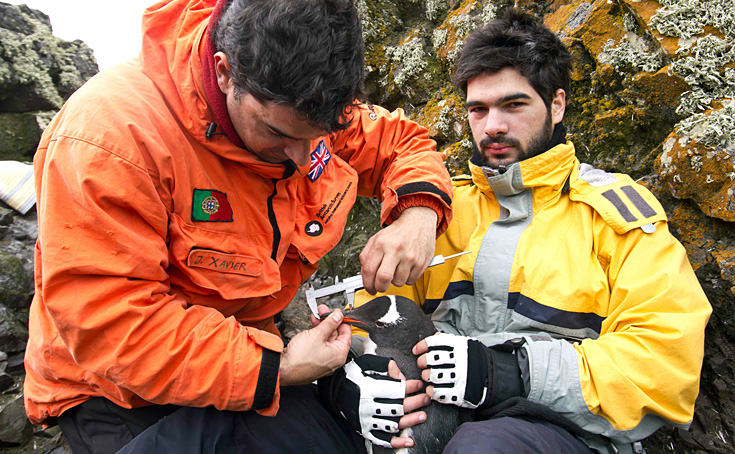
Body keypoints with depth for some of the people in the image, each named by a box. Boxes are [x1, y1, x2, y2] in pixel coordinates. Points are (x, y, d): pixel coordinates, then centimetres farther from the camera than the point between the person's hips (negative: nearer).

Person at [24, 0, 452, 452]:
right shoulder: (110, 133, -29)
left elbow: (402, 143, 4)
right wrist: (270, 369, -28)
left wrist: (418, 212, -18)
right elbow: (105, 326, -27)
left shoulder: (305, 104, -11)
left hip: (247, 344, 5)